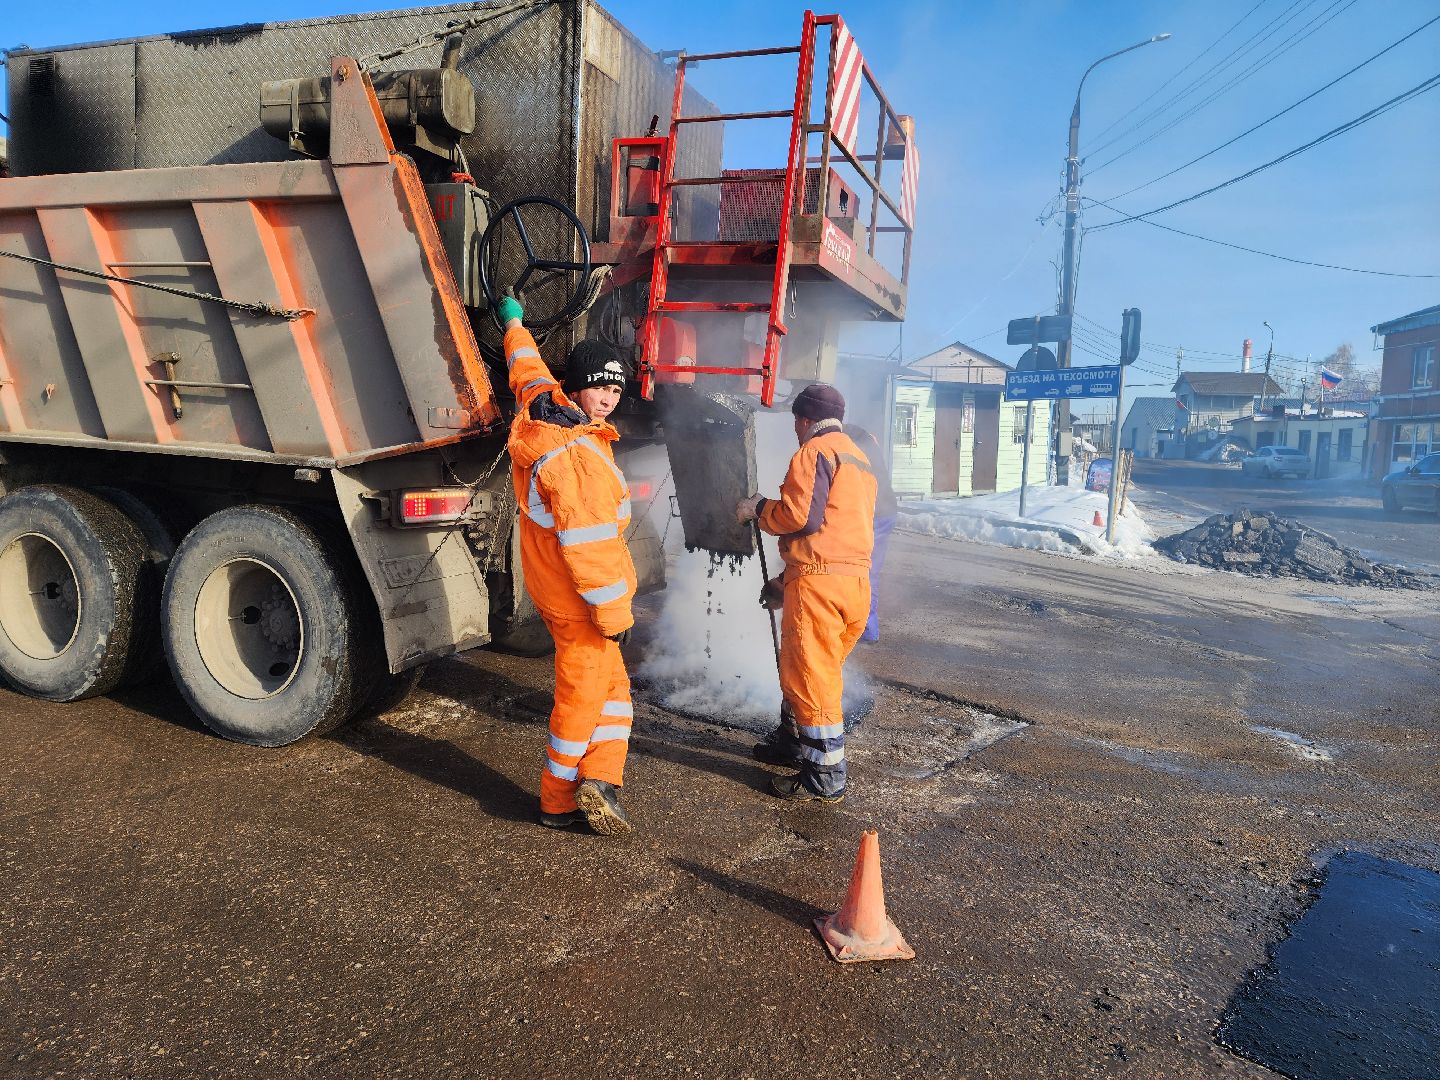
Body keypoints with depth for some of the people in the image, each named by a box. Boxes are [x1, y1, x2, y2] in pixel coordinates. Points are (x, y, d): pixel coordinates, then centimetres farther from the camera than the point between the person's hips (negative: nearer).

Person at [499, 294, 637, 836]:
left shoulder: (541, 407, 1)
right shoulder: (577, 454, -27)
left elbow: (530, 370, 24)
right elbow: (588, 543, -29)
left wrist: (514, 322, 44)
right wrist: (614, 610, -21)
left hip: (553, 585, 10)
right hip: (579, 597, -10)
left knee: (611, 685, 17)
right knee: (582, 695, 4)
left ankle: (598, 781, 16)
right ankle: (559, 802, 17)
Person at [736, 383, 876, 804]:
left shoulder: (815, 451, -6)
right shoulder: (858, 457, 24)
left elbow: (801, 516, -18)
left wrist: (759, 508, 1)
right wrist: (787, 579, 26)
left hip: (820, 580, -10)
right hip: (856, 580, 10)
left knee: (809, 676, -2)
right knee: (802, 669, 22)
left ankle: (825, 778, 3)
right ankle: (792, 742, 37)